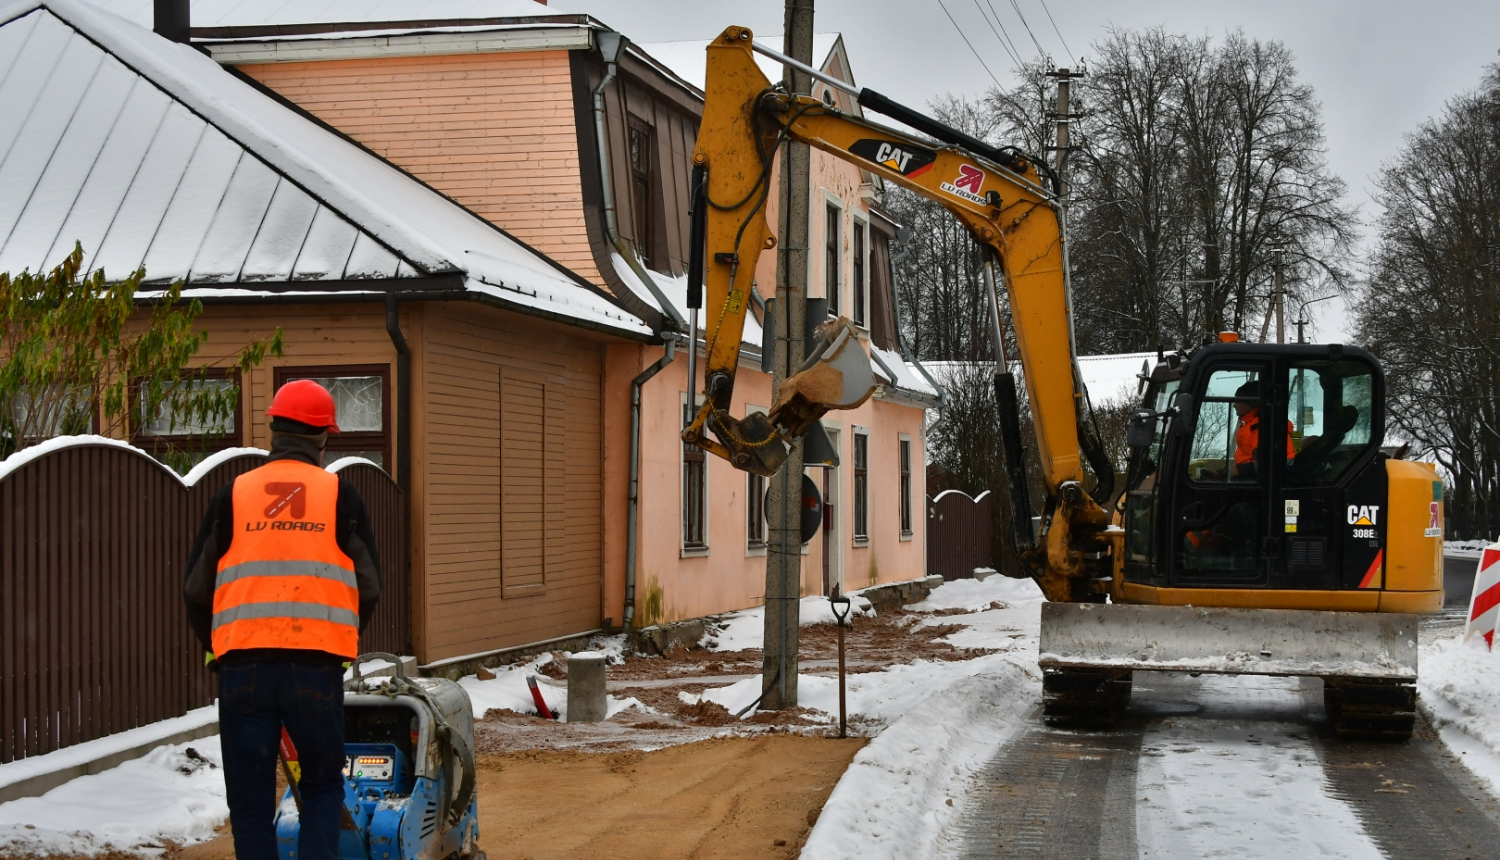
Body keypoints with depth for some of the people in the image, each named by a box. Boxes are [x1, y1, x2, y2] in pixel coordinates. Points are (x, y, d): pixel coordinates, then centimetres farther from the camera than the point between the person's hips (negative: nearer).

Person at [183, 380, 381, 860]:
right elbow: (369, 586, 9)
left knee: (251, 799, 8)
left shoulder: (233, 495, 7)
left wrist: (216, 645, 27)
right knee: (323, 785, 15)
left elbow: (197, 588, 11)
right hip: (316, 665, 0)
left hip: (243, 664, 1)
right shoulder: (340, 496, 6)